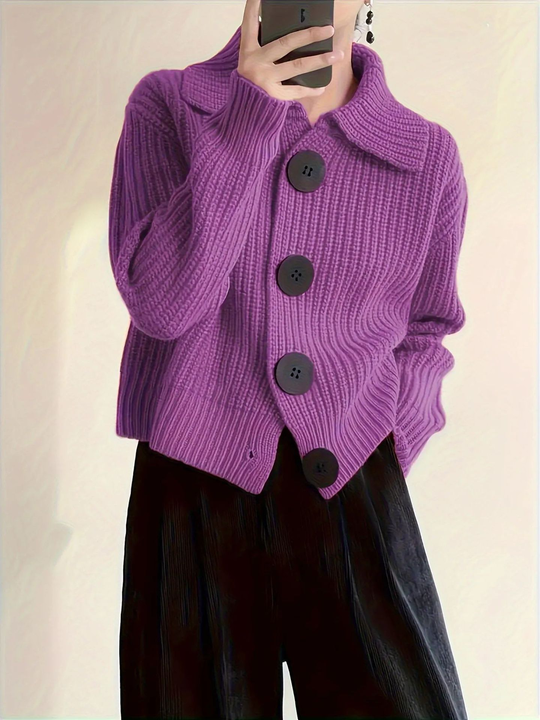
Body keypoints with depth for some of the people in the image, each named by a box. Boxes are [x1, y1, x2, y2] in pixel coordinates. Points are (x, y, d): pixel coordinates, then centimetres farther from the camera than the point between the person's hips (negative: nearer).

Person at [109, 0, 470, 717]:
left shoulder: (428, 155, 2)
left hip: (355, 503, 1)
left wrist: (385, 457, 1)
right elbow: (159, 302, -11)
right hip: (193, 498, 0)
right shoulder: (166, 107, 1)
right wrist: (247, 124, -16)